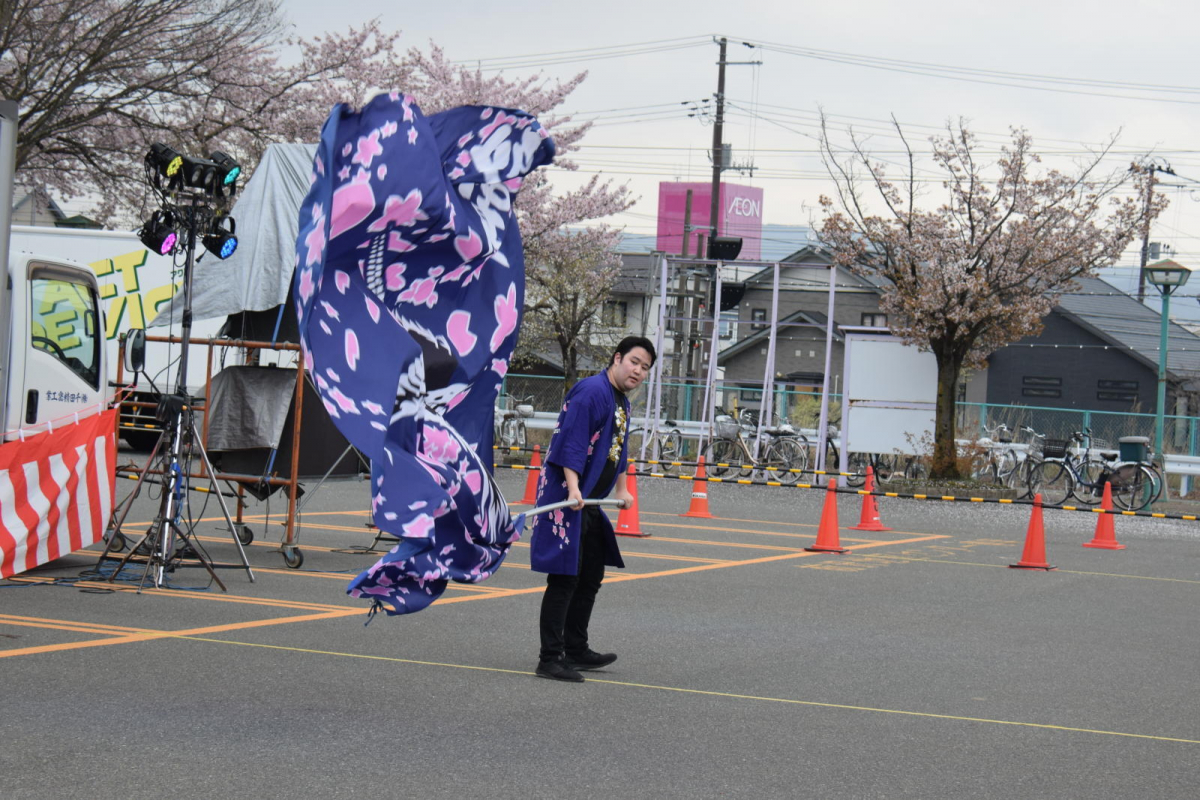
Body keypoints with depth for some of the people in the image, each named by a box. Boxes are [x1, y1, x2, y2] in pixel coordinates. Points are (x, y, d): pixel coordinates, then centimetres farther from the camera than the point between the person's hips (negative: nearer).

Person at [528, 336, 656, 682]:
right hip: (566, 497, -10)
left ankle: (576, 650, 29)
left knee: (591, 576, 17)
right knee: (565, 578, -10)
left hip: (589, 502, 10)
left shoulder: (622, 402, 16)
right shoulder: (591, 391, -15)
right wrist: (573, 488, -31)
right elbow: (571, 442, -23)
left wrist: (621, 490, 36)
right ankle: (549, 659, -7)